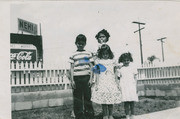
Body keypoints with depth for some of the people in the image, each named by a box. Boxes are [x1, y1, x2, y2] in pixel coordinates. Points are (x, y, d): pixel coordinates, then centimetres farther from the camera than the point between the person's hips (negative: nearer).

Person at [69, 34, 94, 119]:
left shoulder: (88, 54, 7)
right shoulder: (73, 55, 6)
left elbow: (91, 67, 7)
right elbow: (72, 68, 6)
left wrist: (90, 79, 0)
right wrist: (72, 80, -1)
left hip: (86, 78, 0)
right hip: (77, 78, 0)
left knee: (87, 97, 4)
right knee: (77, 98, 4)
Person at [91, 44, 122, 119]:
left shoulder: (112, 61, 7)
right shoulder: (98, 61, 3)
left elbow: (115, 73, 10)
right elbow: (97, 74, 2)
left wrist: (117, 83, 7)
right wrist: (96, 84, -3)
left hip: (111, 82, 1)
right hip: (102, 82, -1)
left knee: (111, 99, 3)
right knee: (103, 99, 0)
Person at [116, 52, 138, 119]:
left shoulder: (132, 67, 8)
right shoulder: (120, 68, 5)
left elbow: (135, 78, 10)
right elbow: (118, 78, 9)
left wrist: (136, 87, 7)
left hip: (131, 87, 1)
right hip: (124, 87, -1)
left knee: (132, 102, 1)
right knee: (126, 102, -2)